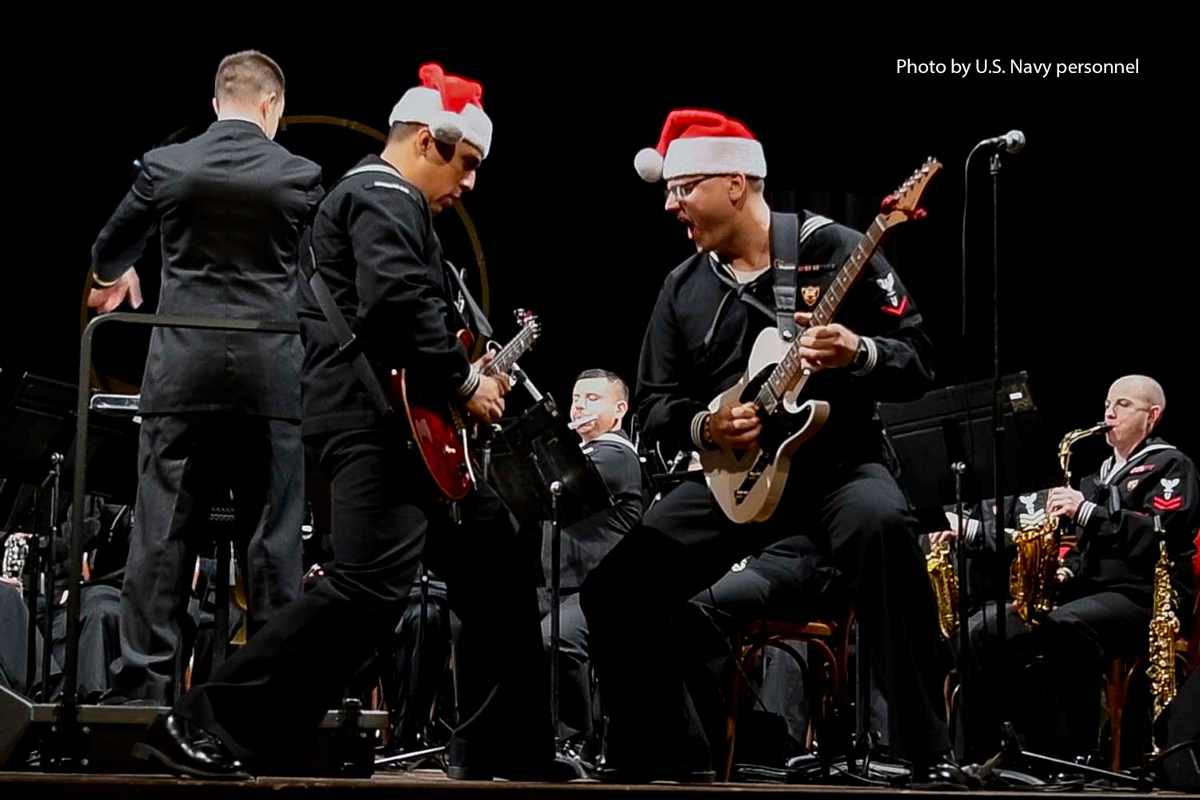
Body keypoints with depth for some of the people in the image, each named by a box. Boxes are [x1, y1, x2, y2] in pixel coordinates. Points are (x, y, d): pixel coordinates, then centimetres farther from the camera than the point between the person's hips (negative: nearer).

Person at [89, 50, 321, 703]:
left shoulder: (165, 166, 1)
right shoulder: (299, 175, -1)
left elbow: (108, 252, 16)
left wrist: (113, 278, 38)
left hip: (183, 373, 1)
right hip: (271, 374, 0)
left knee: (162, 534, 3)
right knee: (273, 539, 4)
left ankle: (144, 684, 1)